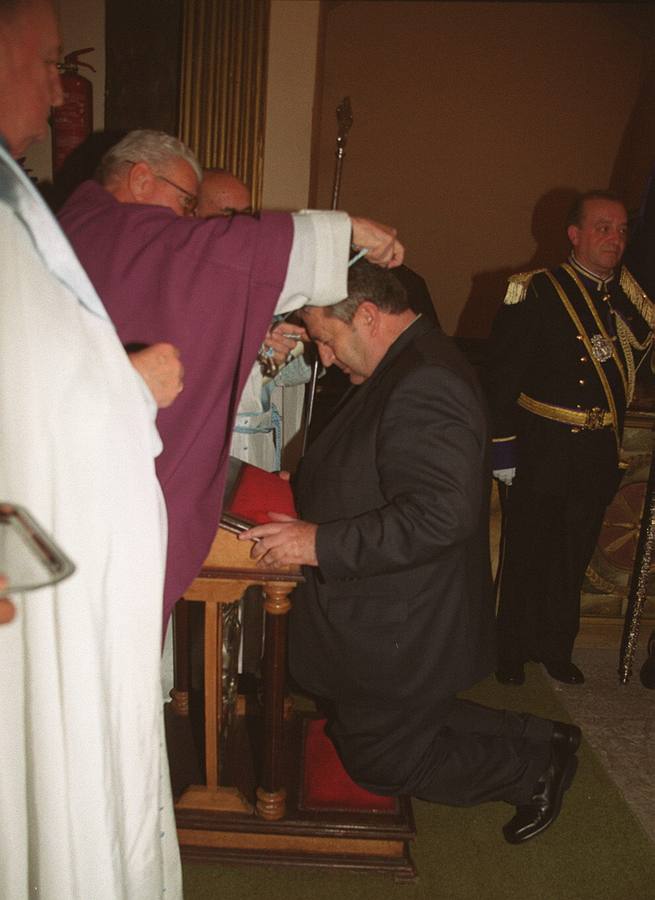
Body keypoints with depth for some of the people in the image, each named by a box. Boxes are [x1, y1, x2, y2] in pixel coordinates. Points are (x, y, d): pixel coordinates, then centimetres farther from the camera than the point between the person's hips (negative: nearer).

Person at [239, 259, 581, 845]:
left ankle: (534, 770, 23)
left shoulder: (424, 385, -28)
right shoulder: (410, 368, 6)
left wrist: (320, 543, -32)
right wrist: (306, 486, 8)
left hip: (401, 635, -10)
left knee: (377, 761, 11)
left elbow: (442, 514, -35)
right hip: (387, 617, 10)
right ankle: (540, 741, 30)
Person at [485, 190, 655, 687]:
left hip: (599, 453, 5)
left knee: (575, 556, 15)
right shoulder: (537, 292, -7)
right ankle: (511, 652, 23)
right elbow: (502, 375, -10)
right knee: (527, 552, 6)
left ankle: (556, 648, 32)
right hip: (544, 448, -4)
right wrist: (502, 446, -13)